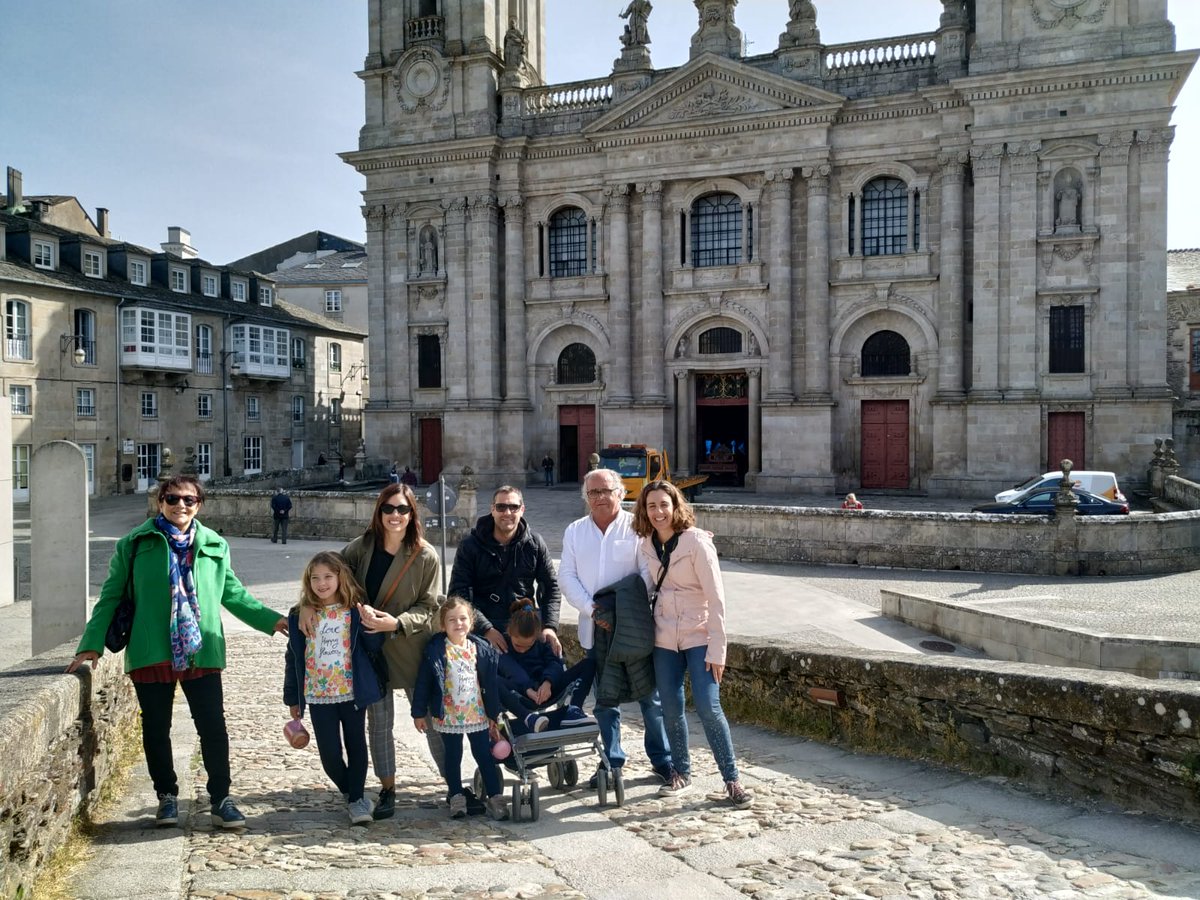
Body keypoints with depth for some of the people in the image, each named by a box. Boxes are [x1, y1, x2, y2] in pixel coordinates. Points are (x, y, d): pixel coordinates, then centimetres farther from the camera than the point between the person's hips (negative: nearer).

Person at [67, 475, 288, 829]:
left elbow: (233, 594, 15)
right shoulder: (136, 543, 2)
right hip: (151, 652, -1)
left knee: (213, 727, 0)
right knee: (156, 729, 11)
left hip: (201, 652, 1)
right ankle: (167, 796, 28)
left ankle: (221, 799, 11)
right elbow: (110, 596, 5)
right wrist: (92, 643, -2)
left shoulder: (214, 545, 8)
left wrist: (270, 619, 7)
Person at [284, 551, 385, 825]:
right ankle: (349, 793, 27)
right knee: (329, 753, 3)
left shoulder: (355, 611, -4)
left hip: (352, 692, -1)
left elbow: (374, 648, -5)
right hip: (318, 695, 1)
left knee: (356, 747, 7)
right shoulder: (301, 615, 0)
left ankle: (356, 799, 21)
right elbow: (293, 658, 7)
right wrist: (292, 698, 8)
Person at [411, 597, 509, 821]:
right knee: (453, 757, 11)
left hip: (478, 714, 2)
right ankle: (457, 797, 23)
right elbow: (423, 683, -4)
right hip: (449, 716, -2)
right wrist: (419, 712, -3)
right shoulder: (435, 651, -10)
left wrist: (493, 715, 7)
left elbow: (490, 684, 5)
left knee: (485, 756, 6)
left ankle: (495, 797, 12)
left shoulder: (482, 649, -1)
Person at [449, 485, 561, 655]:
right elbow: (459, 593, -7)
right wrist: (486, 629, -18)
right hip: (482, 631, -2)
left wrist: (550, 626, -8)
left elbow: (550, 587, 7)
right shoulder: (470, 546, -3)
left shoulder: (535, 544, 3)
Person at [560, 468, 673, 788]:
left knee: (650, 695, 4)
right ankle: (612, 761, 23)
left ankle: (662, 759, 17)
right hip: (595, 629, 3)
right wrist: (592, 608, -12)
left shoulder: (636, 527, -3)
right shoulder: (575, 531, 8)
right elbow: (566, 576, 2)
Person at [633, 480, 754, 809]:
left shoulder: (696, 541, -16)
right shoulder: (646, 545, 1)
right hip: (665, 639, 5)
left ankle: (732, 781, 0)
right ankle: (681, 773, 26)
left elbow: (716, 598, -16)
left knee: (708, 707, -12)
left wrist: (717, 650, -17)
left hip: (698, 637, -5)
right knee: (671, 709, 8)